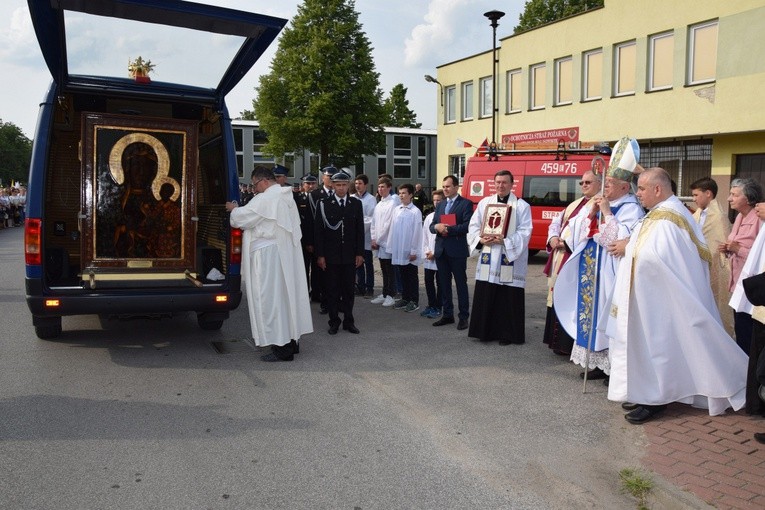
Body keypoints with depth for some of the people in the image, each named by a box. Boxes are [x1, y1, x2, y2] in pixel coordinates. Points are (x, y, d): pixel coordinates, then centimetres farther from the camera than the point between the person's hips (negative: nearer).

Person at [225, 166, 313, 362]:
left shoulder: (265, 198, -16)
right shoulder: (286, 197, 14)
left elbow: (243, 217, -14)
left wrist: (233, 209, 6)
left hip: (269, 256, -9)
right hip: (287, 255, 9)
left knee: (271, 297, -3)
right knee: (285, 294, 14)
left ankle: (282, 348, 0)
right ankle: (291, 340, 23)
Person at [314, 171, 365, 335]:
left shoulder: (356, 204, 5)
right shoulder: (324, 203, -2)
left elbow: (360, 230, 6)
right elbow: (318, 230, -3)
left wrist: (360, 253, 0)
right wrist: (320, 255, -8)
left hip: (350, 255, 2)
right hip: (330, 255, -2)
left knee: (348, 289, 8)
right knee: (332, 290, 6)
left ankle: (348, 321, 18)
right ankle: (334, 321, 16)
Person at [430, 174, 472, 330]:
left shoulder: (466, 204, -3)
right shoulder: (440, 205, 17)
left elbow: (467, 225, -14)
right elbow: (431, 226, 12)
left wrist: (448, 229, -17)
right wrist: (437, 226, -10)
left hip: (457, 251, -6)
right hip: (441, 250, 6)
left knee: (461, 284, 0)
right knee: (444, 284, 11)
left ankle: (463, 317, 6)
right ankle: (447, 315, 20)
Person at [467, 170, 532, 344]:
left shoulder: (522, 206, 0)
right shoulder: (484, 202, 11)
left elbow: (525, 232, -8)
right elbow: (473, 226, 9)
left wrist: (505, 241, -19)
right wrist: (481, 239, -10)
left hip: (510, 260, -3)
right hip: (488, 259, 3)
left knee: (509, 299, 0)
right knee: (485, 297, 7)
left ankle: (507, 334, 11)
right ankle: (486, 331, 18)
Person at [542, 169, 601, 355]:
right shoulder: (575, 204, 20)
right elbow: (556, 222, 23)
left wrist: (568, 242, -20)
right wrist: (553, 238, 3)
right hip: (560, 258, 9)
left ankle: (569, 345, 1)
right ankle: (558, 340, 22)